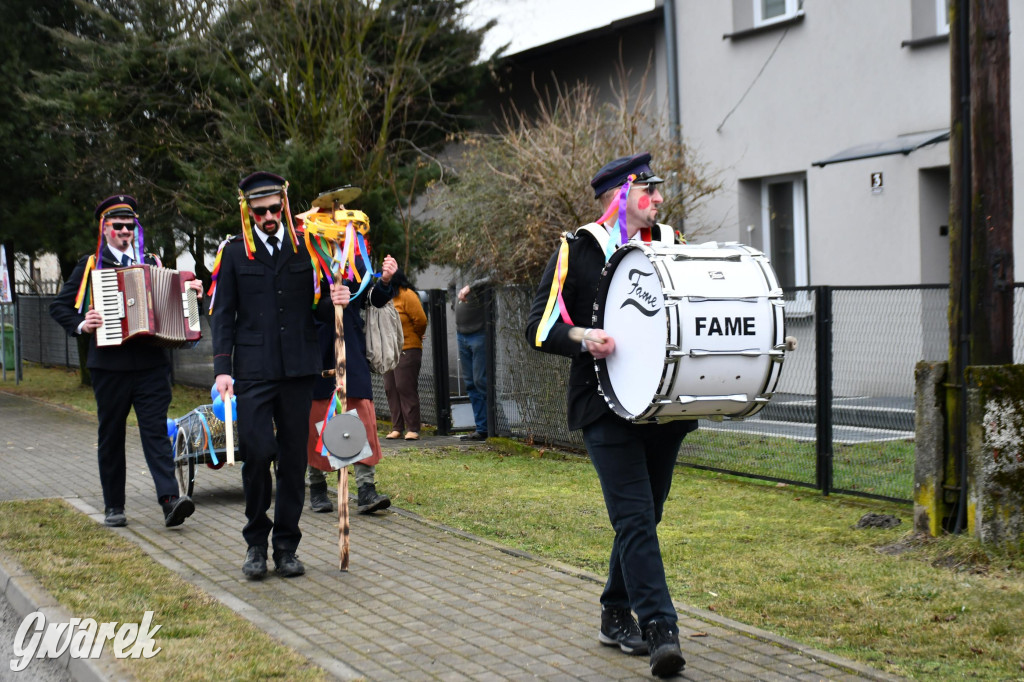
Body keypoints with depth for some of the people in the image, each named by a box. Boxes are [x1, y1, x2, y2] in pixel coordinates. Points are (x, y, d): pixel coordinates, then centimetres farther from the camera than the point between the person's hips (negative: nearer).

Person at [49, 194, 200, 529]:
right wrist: (80, 325, -10)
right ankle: (113, 506, 16)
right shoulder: (91, 265, 8)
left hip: (151, 362, 1)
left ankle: (170, 500, -19)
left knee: (156, 430, -9)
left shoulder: (151, 263, 16)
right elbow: (59, 306, 8)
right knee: (111, 435, 7)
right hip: (110, 364, -1)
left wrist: (190, 292, 2)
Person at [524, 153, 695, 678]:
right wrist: (583, 338, -23)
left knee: (643, 515, 11)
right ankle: (660, 632, -14)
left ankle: (616, 615, 27)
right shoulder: (578, 250, -2)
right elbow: (539, 326, -5)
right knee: (635, 517, -12)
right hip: (606, 405, -5)